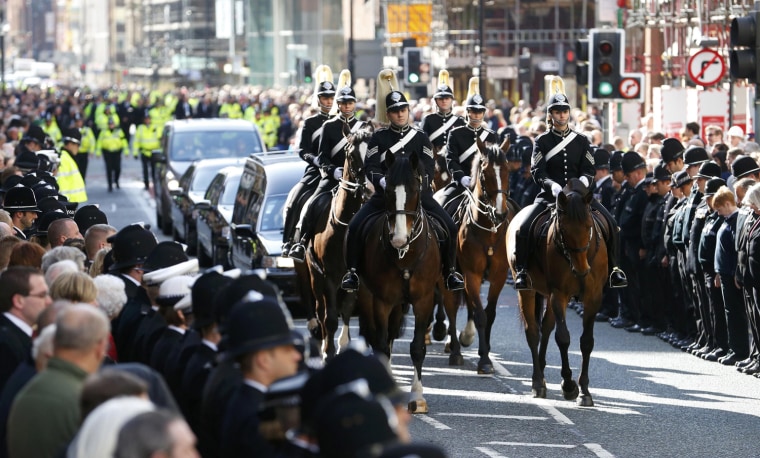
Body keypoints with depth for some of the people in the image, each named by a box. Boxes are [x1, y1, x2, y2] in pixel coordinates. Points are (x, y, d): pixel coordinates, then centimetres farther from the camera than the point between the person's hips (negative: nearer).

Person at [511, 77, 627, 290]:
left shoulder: (581, 141, 10)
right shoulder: (542, 141, 4)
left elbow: (589, 169, 4)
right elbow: (537, 171, -6)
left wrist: (583, 181, -19)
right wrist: (552, 185, -25)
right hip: (550, 195, -2)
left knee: (610, 223, -15)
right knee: (524, 228, -24)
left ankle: (613, 269, -1)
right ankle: (521, 271, -9)